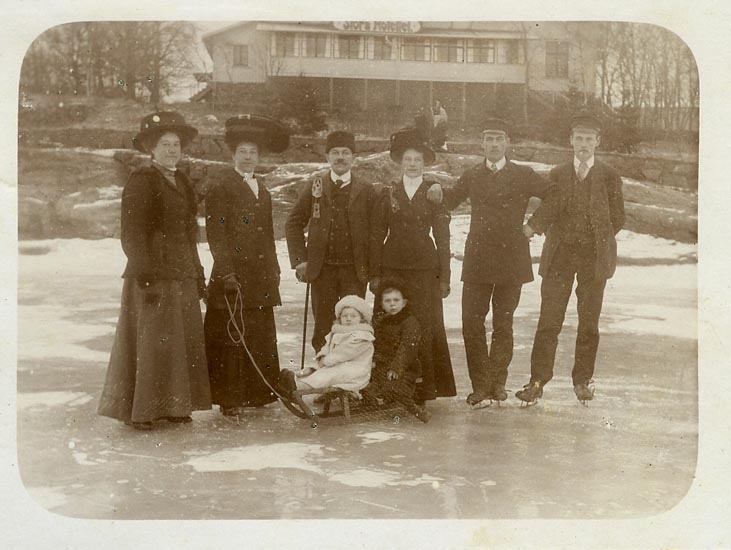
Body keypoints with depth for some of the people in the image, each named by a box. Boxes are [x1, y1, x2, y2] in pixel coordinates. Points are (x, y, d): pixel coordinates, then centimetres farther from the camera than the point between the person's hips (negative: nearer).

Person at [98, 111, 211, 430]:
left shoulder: (182, 182, 16)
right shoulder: (141, 181, -8)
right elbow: (132, 233, -13)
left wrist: (197, 272, 16)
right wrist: (144, 275, -19)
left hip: (183, 275, 8)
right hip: (153, 275, -8)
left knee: (185, 341, 9)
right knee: (150, 341, -4)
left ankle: (174, 405, 19)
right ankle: (139, 410, 5)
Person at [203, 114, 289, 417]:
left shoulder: (261, 188, 19)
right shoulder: (221, 185, -4)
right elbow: (215, 232, -11)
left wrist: (274, 267, 16)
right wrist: (226, 271, -17)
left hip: (261, 276, 7)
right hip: (233, 274, -7)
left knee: (261, 337, 10)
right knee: (230, 338, -3)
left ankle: (257, 393, 19)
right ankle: (228, 398, 3)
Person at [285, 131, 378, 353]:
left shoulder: (366, 191, 5)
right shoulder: (314, 186, 7)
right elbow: (294, 223, 9)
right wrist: (300, 260, 0)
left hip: (355, 270, -1)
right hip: (322, 269, 1)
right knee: (323, 326, 4)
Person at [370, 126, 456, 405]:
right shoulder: (388, 193, 8)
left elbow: (442, 236, 5)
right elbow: (376, 235, 8)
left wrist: (444, 277, 0)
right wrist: (374, 275, 1)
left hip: (425, 268, -1)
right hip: (392, 267, 1)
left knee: (425, 327, -4)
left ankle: (425, 387, 4)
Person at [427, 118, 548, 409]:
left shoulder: (523, 175, 2)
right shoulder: (472, 175, 11)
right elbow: (451, 200, 22)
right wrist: (438, 192, 1)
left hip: (511, 259, -2)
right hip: (478, 259, 2)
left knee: (503, 324, 7)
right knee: (471, 322, -4)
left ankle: (497, 381, 19)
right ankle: (481, 385, 4)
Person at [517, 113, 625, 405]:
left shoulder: (609, 176, 4)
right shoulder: (557, 174, 8)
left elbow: (618, 217, 6)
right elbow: (547, 209, -2)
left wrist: (598, 239, 0)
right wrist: (532, 226, -19)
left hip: (594, 256, 0)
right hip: (560, 254, 1)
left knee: (589, 322, 6)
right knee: (549, 320, -2)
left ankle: (583, 380, 17)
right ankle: (538, 380, 1)